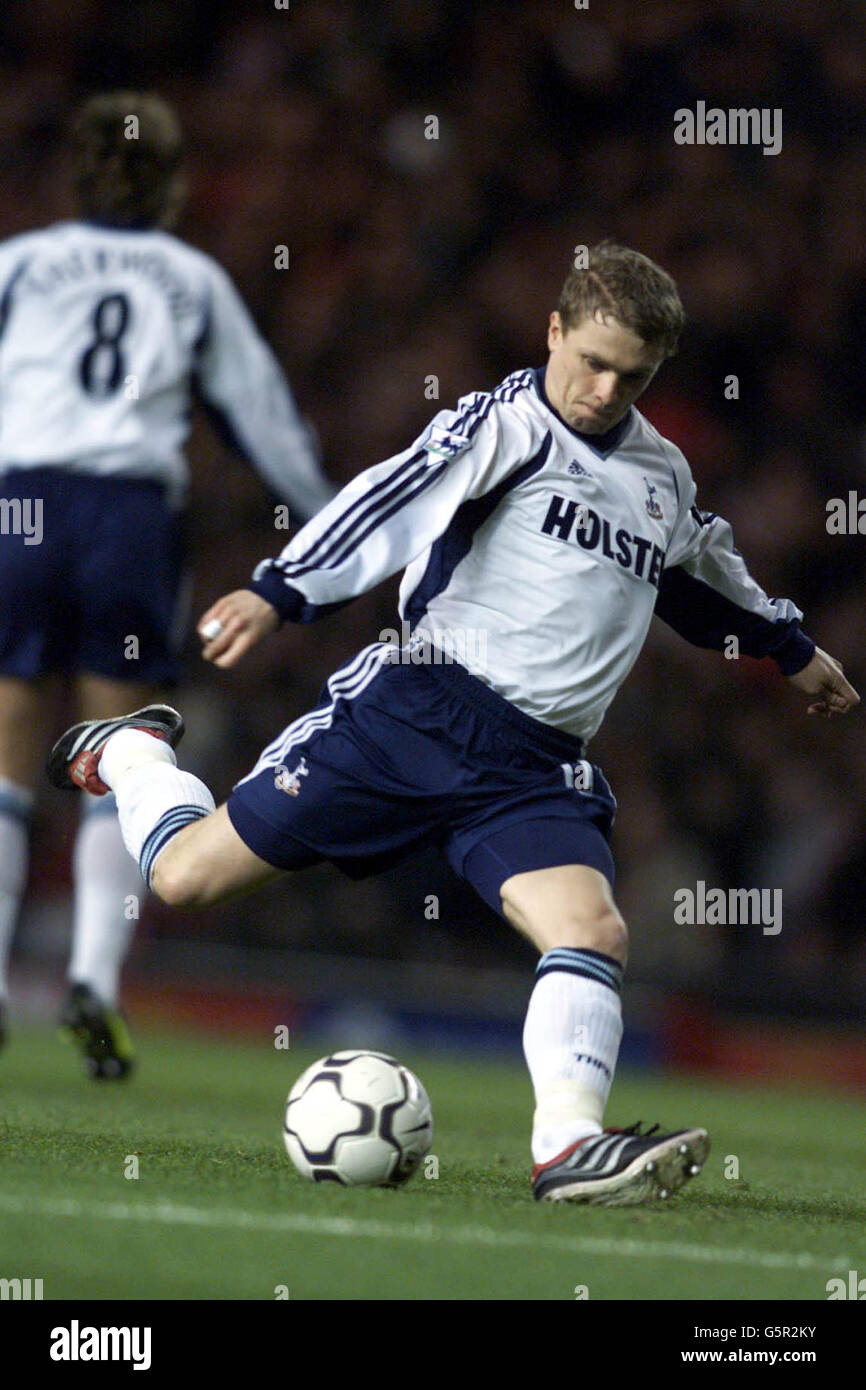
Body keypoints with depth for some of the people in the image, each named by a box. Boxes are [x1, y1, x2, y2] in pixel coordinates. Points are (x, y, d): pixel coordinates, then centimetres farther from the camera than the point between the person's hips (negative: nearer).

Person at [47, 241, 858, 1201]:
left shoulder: (665, 479, 19)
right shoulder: (507, 424, -2)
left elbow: (710, 580, 40)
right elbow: (394, 499, -17)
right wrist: (279, 591, -30)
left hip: (539, 767, 5)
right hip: (419, 711, -5)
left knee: (593, 931, -23)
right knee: (185, 874, -2)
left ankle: (568, 1146, -32)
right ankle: (130, 752, 30)